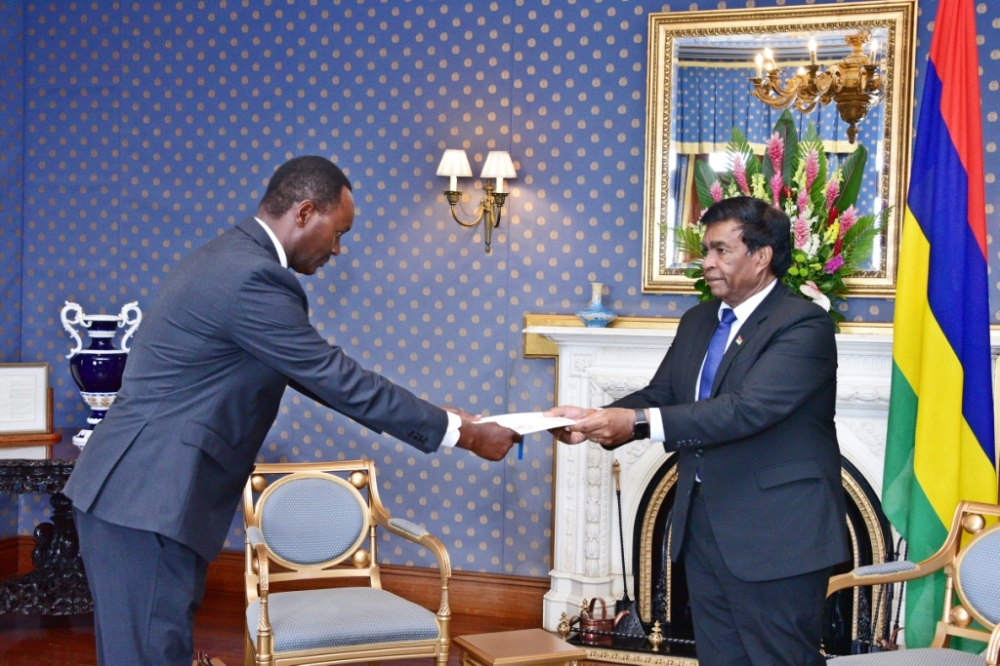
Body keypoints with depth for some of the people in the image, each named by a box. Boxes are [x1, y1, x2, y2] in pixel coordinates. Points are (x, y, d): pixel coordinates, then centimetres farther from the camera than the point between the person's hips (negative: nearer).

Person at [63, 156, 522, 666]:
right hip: (147, 499, -10)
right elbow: (337, 379, -16)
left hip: (132, 489, 10)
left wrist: (433, 417, 17)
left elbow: (315, 374, 19)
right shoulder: (253, 277, -18)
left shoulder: (232, 259, 15)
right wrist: (462, 433, -7)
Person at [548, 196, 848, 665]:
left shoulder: (803, 325, -15)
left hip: (776, 534, -8)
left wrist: (638, 423, -33)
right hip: (704, 527, 8)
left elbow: (748, 408, -27)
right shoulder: (697, 322, 11)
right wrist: (597, 419, -9)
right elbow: (660, 395, 12)